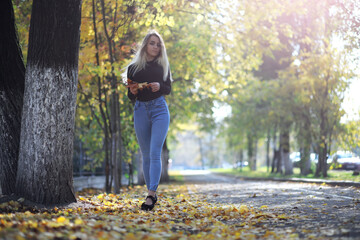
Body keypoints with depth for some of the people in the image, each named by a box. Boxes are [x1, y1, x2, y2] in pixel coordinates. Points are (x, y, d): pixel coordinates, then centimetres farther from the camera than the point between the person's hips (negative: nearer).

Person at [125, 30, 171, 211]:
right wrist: (132, 92, -12)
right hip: (140, 110, 1)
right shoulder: (133, 68, 9)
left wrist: (159, 86, -11)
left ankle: (151, 194, -19)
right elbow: (130, 96, 11)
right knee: (146, 155, 4)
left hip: (159, 109, -1)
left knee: (155, 153, -13)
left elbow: (168, 89, 11)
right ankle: (152, 193, 12)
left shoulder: (163, 65, 10)